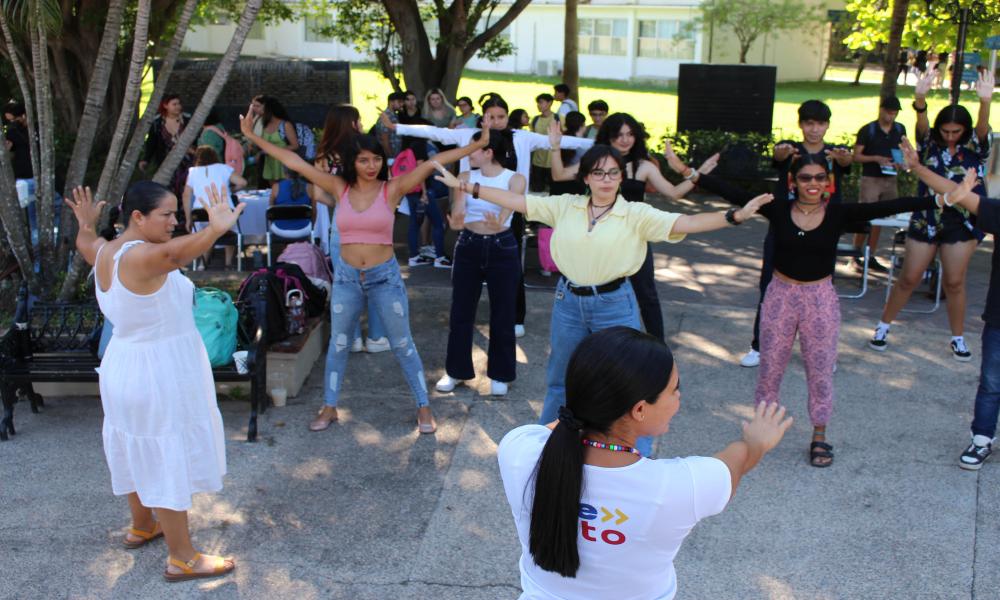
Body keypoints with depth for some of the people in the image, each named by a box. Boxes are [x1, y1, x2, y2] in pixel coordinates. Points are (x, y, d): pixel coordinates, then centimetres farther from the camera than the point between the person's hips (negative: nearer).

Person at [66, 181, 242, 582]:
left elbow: (84, 242, 27)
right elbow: (176, 251, -47)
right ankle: (182, 559, 8)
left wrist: (86, 222, 44)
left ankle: (142, 526, 44)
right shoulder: (141, 256, -25)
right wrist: (216, 229, -56)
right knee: (168, 460, -2)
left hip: (125, 366, 10)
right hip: (160, 373, -10)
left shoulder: (105, 252, 3)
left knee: (141, 450, 24)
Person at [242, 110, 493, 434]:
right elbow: (295, 162, -3)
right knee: (338, 343, 15)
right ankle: (329, 407, 30)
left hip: (385, 276, -2)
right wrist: (254, 138, -4)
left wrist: (476, 145, -23)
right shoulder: (340, 188, -2)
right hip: (346, 276, 3)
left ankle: (423, 407, 20)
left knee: (402, 344, 7)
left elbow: (432, 164, -18)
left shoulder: (392, 189, -9)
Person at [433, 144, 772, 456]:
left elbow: (685, 223, -19)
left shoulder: (636, 215, -9)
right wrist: (464, 186, -3)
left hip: (615, 304, -3)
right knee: (560, 379, 20)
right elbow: (516, 201, 0)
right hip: (569, 301, 3)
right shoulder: (565, 206, -1)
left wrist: (736, 216, -32)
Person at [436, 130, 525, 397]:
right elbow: (458, 212, -10)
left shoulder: (515, 179, -6)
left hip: (502, 248, -2)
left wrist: (498, 224, -44)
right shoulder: (465, 177, 1)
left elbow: (507, 211, -21)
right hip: (468, 246, 3)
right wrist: (456, 223, -34)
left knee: (502, 315, 6)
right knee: (460, 312, 8)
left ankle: (500, 374, 21)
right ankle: (457, 370, 23)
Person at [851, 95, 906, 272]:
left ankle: (870, 257, 14)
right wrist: (876, 158, -19)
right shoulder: (868, 130, -5)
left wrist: (901, 163, -2)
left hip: (890, 180, 5)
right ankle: (856, 256, 4)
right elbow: (856, 156, -5)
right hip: (871, 179, -4)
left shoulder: (900, 129, 8)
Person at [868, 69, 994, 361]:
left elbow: (983, 128, -24)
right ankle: (883, 326, 22)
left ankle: (958, 338, 21)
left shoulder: (974, 148, -4)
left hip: (962, 223, 0)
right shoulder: (930, 143, -2)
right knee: (909, 278, 6)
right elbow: (921, 124, -21)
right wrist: (920, 98, -43)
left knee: (954, 282, 6)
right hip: (925, 219, 0)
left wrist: (985, 101, -45)